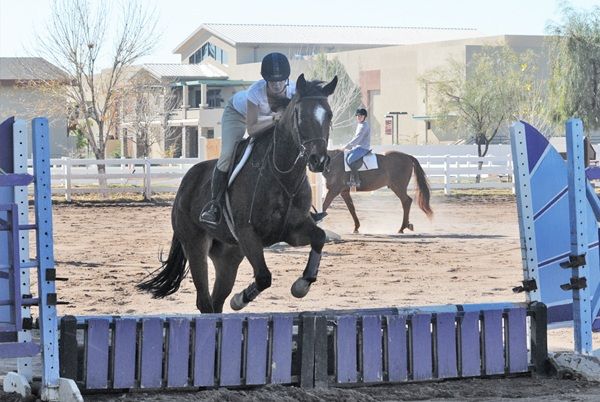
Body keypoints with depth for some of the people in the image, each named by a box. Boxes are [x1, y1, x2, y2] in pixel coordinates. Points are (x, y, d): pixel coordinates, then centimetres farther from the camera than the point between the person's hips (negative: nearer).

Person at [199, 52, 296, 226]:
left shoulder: (293, 91, -33)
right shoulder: (256, 91, -43)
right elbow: (251, 129, -42)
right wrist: (274, 119, -53)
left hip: (269, 117, 4)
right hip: (238, 112, -4)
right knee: (227, 155, -20)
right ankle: (214, 202, -9)